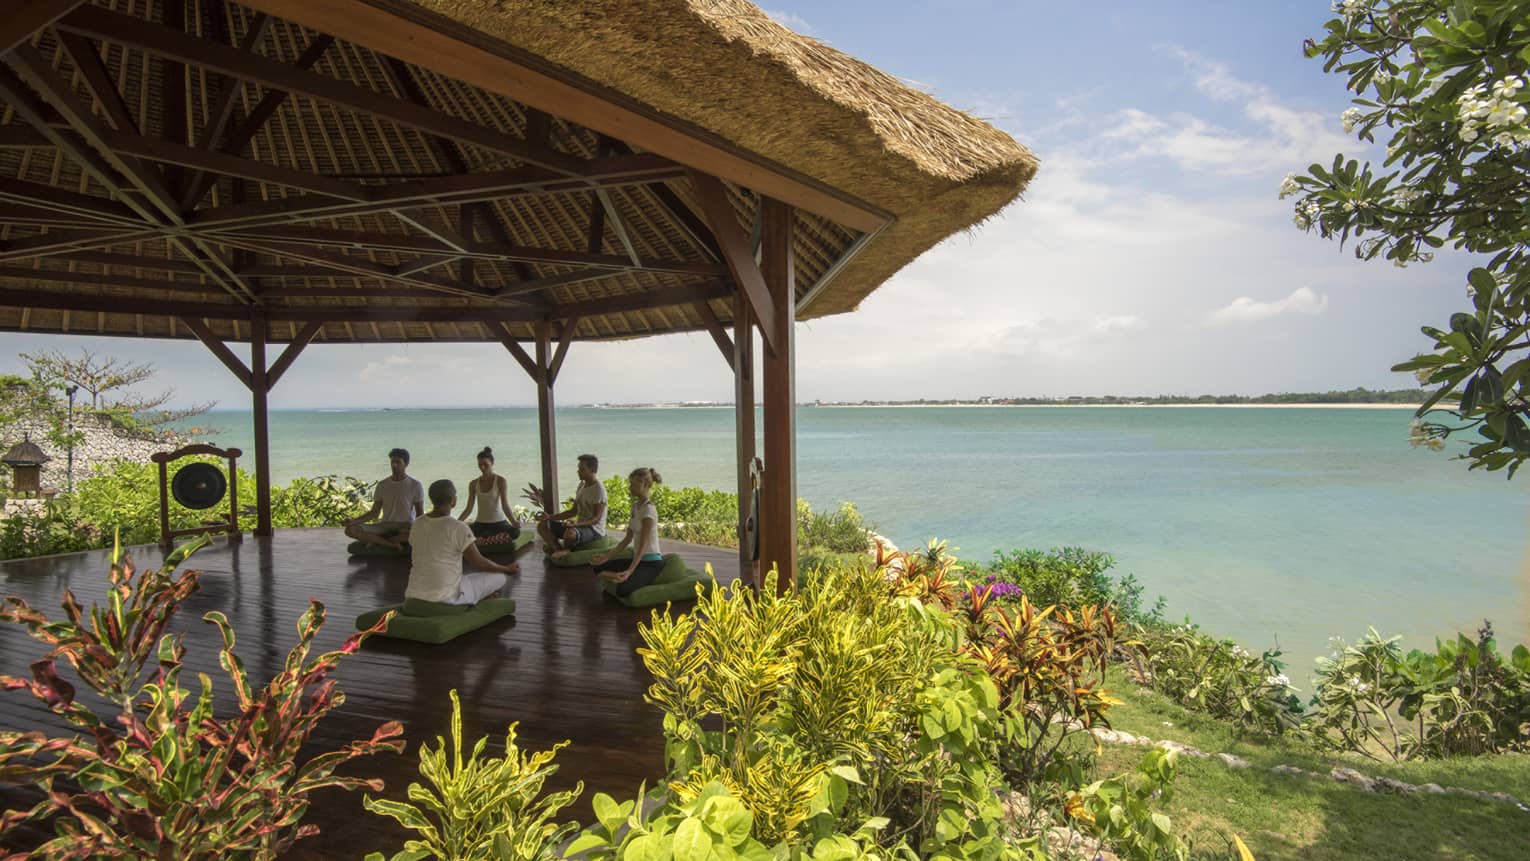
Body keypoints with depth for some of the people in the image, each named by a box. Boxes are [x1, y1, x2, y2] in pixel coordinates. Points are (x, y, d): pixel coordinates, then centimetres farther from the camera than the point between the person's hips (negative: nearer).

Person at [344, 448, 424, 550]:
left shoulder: (415, 485, -2)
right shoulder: (382, 485, 8)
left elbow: (420, 514, -4)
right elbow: (374, 512, 7)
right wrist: (355, 520, -10)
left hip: (406, 527, -3)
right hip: (385, 526, 3)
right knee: (350, 529, -21)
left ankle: (377, 540, -26)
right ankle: (392, 544, -27)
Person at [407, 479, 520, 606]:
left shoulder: (417, 524, 4)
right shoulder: (458, 528, -15)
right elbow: (479, 563, -8)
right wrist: (508, 569, 9)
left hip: (414, 596, 6)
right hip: (445, 598, -6)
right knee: (499, 578, 7)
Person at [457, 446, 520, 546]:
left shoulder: (501, 481, -6)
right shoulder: (473, 484, 6)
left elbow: (505, 506, -12)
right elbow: (469, 509, 6)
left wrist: (514, 522, -30)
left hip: (499, 522, -2)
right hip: (480, 524, 3)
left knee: (515, 532, -37)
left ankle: (481, 541, -28)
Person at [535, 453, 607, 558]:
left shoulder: (598, 489, -16)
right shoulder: (582, 485, 11)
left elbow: (597, 518, -20)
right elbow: (573, 511, 15)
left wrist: (576, 524, -35)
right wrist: (550, 517, 5)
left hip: (594, 529, -9)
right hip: (579, 526, 9)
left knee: (570, 533, -42)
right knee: (542, 526, 2)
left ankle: (564, 549, -9)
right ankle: (559, 550, -17)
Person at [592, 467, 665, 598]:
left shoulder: (648, 509, -18)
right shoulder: (635, 506, 9)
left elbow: (643, 545, -22)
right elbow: (628, 538, 12)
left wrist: (630, 571, -29)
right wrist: (608, 556, 6)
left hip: (651, 562, -9)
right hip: (638, 558, 9)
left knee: (623, 589, -29)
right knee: (599, 567, 2)